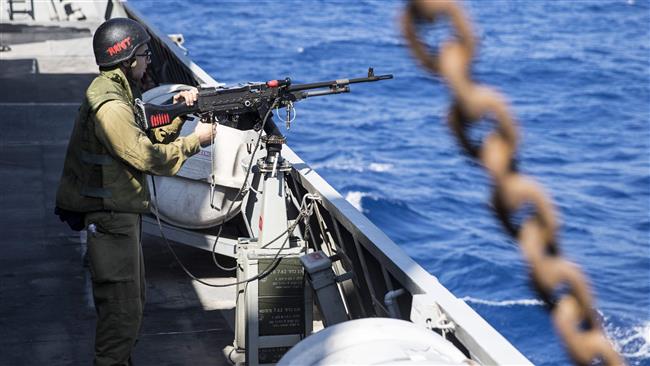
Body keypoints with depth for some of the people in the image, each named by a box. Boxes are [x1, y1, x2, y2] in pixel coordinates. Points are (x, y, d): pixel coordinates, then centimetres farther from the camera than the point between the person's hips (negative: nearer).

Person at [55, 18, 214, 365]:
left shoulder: (117, 92, 12)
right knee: (123, 310, -6)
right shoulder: (109, 105, -22)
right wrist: (196, 140, -12)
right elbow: (148, 158, -22)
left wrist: (175, 113, 0)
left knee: (133, 300, 20)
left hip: (121, 212, 11)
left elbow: (146, 138, 13)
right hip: (110, 217, -11)